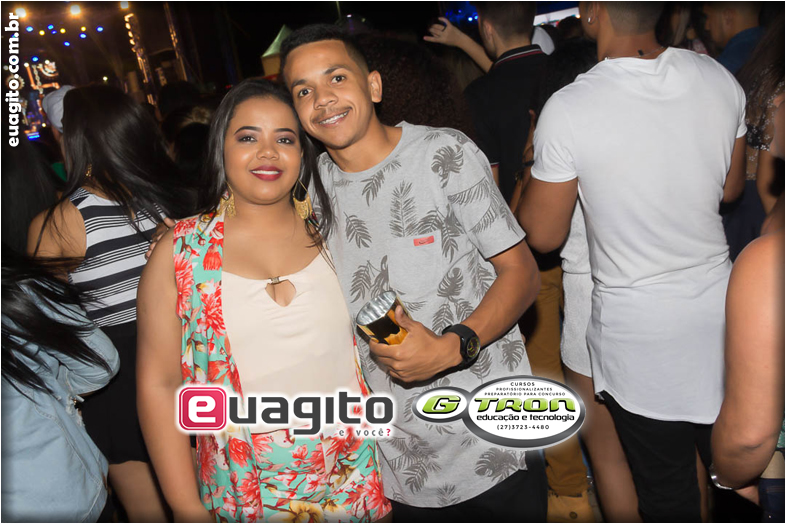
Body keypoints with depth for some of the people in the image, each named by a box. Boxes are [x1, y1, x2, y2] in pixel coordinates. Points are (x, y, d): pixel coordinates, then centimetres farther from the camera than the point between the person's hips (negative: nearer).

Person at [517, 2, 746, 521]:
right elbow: (730, 189, 10)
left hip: (637, 327, -4)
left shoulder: (567, 109, -21)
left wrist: (534, 160, 3)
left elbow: (543, 235, -11)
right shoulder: (720, 79, -4)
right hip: (719, 306, 5)